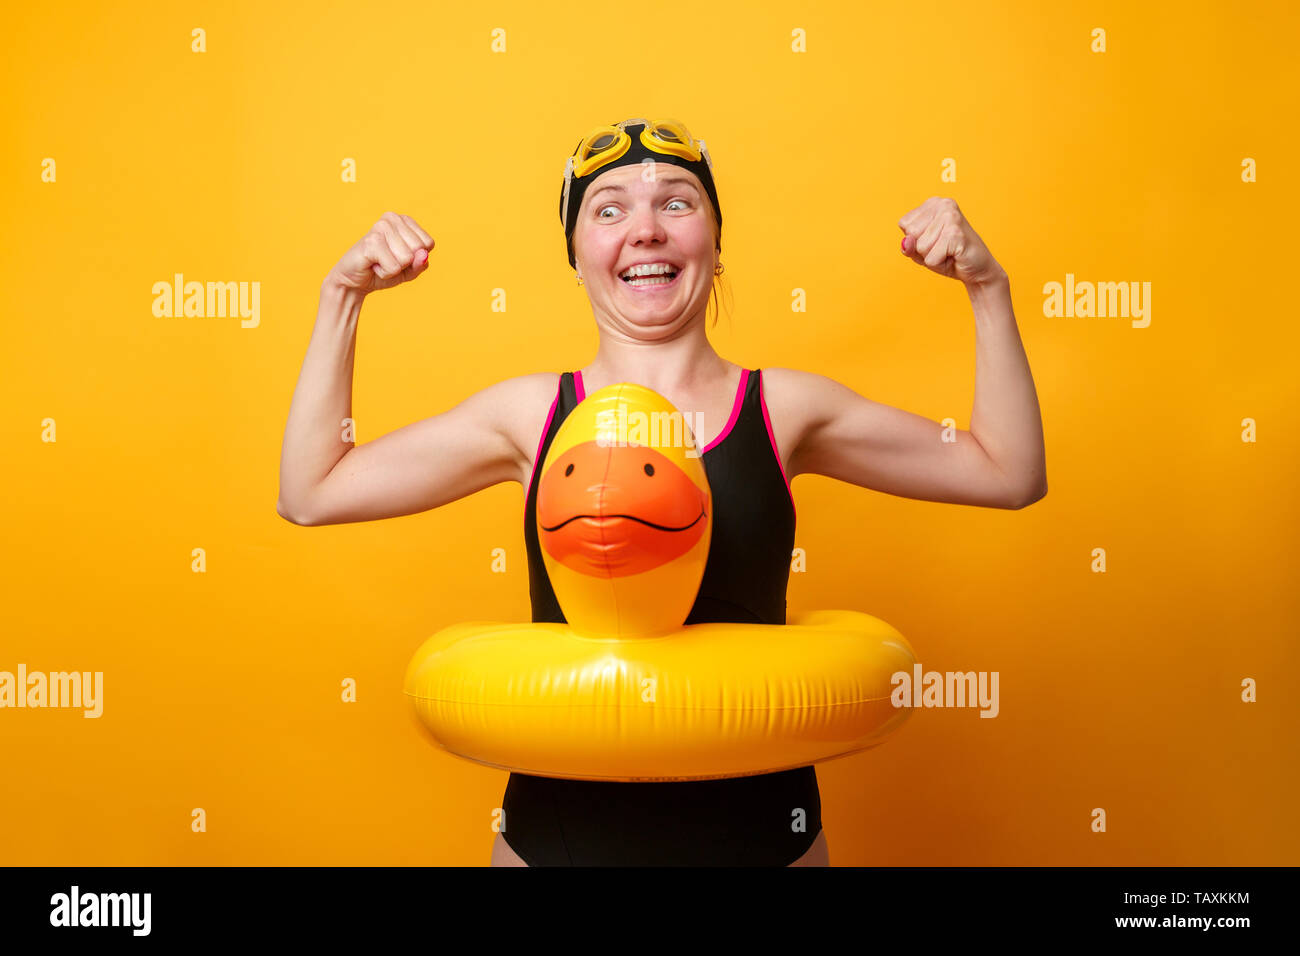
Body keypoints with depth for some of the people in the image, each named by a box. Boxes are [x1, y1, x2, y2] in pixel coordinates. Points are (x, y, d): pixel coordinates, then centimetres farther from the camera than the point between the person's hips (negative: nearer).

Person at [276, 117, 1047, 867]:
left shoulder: (784, 409, -2)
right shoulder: (528, 415, -2)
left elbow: (1010, 473, 5)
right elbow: (310, 493, 2)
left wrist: (988, 289, -2)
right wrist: (342, 299, -1)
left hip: (759, 829, 1)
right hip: (560, 830, 0)